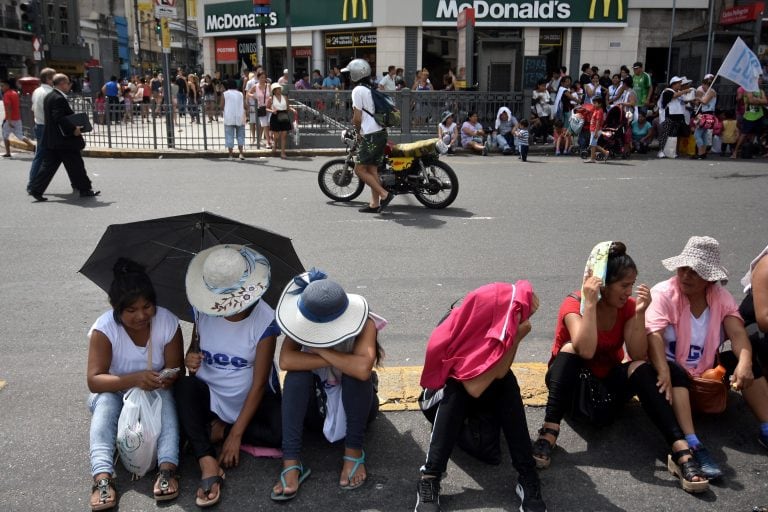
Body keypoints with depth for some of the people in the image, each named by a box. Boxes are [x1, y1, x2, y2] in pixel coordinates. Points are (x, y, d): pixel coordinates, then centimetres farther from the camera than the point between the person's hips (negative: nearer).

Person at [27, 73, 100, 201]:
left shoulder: (49, 97, 15)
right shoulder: (59, 98, -17)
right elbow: (60, 118, -25)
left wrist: (72, 127, 16)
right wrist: (73, 129, -20)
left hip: (51, 140, 10)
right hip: (64, 140, -10)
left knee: (49, 165, 10)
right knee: (76, 165, 2)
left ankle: (36, 189, 7)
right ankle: (85, 189, 10)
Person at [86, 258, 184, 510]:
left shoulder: (168, 322, -17)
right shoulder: (104, 329, -22)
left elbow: (175, 371, -12)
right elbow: (94, 381, -26)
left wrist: (167, 379, -37)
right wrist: (134, 379, -43)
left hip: (155, 394, 1)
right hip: (115, 393, 0)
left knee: (165, 395, -32)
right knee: (105, 401, -33)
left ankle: (167, 469, -44)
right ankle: (103, 478, -44)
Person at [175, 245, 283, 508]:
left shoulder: (264, 320, -21)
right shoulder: (202, 309, -11)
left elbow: (259, 383, -20)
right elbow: (195, 346, 7)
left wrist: (235, 434, -22)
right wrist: (191, 358, -20)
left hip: (253, 399, -2)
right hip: (210, 396, 2)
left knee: (284, 432, -29)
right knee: (184, 386, -31)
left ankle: (218, 431, -8)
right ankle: (208, 464, -34)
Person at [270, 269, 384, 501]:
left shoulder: (364, 324, -25)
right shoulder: (305, 323, -17)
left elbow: (363, 368, -45)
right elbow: (286, 360, -34)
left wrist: (321, 351, -33)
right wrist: (337, 361, -35)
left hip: (354, 405, -2)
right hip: (316, 403, 2)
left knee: (356, 372, -34)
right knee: (297, 371, -29)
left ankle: (354, 450, -22)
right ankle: (291, 462, -34)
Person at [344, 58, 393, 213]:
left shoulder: (358, 90, -9)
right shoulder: (371, 89, 18)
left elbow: (357, 118, -11)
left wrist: (358, 131, 7)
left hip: (370, 136, -9)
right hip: (381, 132, 9)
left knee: (360, 169, -4)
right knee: (372, 170, 11)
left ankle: (384, 194, -8)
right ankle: (374, 204, 11)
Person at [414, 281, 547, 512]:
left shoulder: (500, 322, -21)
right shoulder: (455, 330, -31)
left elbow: (500, 374, -25)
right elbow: (474, 388, -35)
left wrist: (516, 337, -36)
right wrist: (515, 337, -36)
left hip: (493, 392, 3)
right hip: (453, 390, -3)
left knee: (507, 383, -29)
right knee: (456, 390, -36)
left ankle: (527, 478, -27)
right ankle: (429, 479, -35)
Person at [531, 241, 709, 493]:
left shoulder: (628, 306, -7)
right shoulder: (574, 304, -20)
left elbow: (638, 356, -18)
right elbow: (586, 350, -38)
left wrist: (640, 313, -27)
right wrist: (590, 303, -38)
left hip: (608, 380, 3)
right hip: (572, 382, -3)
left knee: (640, 368, -26)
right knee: (570, 348, -33)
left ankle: (680, 451, -36)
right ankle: (549, 433, -42)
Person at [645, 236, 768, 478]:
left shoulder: (721, 297, -1)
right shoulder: (663, 293, -15)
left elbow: (738, 333, -16)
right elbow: (654, 335, -29)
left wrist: (744, 361, -38)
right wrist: (664, 372, -46)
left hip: (707, 370, 5)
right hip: (674, 370, -4)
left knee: (749, 363, -16)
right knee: (674, 374, -36)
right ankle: (692, 446, -45)